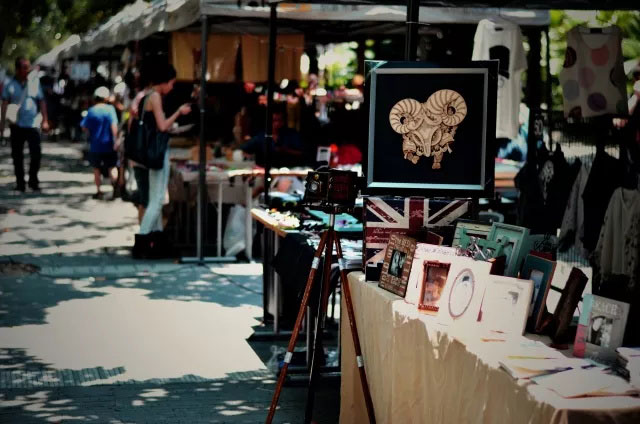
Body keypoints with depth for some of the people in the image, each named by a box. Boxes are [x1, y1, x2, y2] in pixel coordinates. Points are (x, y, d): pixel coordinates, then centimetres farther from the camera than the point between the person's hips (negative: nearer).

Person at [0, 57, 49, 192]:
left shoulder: (34, 82, 3)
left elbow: (41, 102, 7)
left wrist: (45, 120, 3)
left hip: (32, 125, 0)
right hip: (17, 125, 0)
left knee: (36, 154, -6)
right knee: (17, 155, 5)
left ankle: (33, 181, 10)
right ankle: (20, 182, 15)